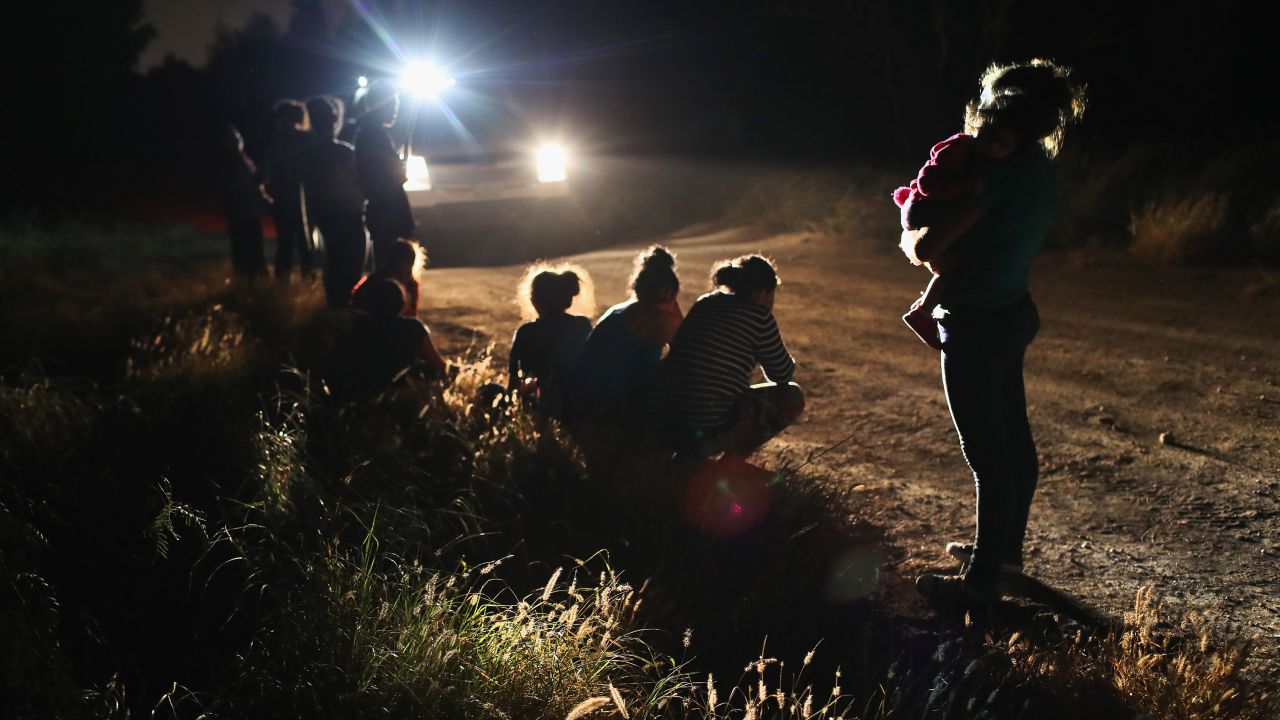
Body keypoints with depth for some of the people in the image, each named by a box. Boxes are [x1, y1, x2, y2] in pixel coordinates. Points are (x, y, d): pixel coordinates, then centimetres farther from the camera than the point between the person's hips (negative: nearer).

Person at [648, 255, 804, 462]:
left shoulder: (704, 303, 15)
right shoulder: (758, 315, -4)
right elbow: (782, 375, 9)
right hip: (704, 434, -8)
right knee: (793, 396, 10)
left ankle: (686, 460, 19)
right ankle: (732, 462, -1)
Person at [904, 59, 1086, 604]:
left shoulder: (999, 175, -23)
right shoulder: (1038, 169, 6)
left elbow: (927, 248, -23)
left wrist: (910, 238, -2)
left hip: (976, 328, -10)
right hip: (1012, 314, 10)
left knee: (987, 452, -1)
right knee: (1013, 439, 19)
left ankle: (984, 576, 10)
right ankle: (1005, 551, 35)